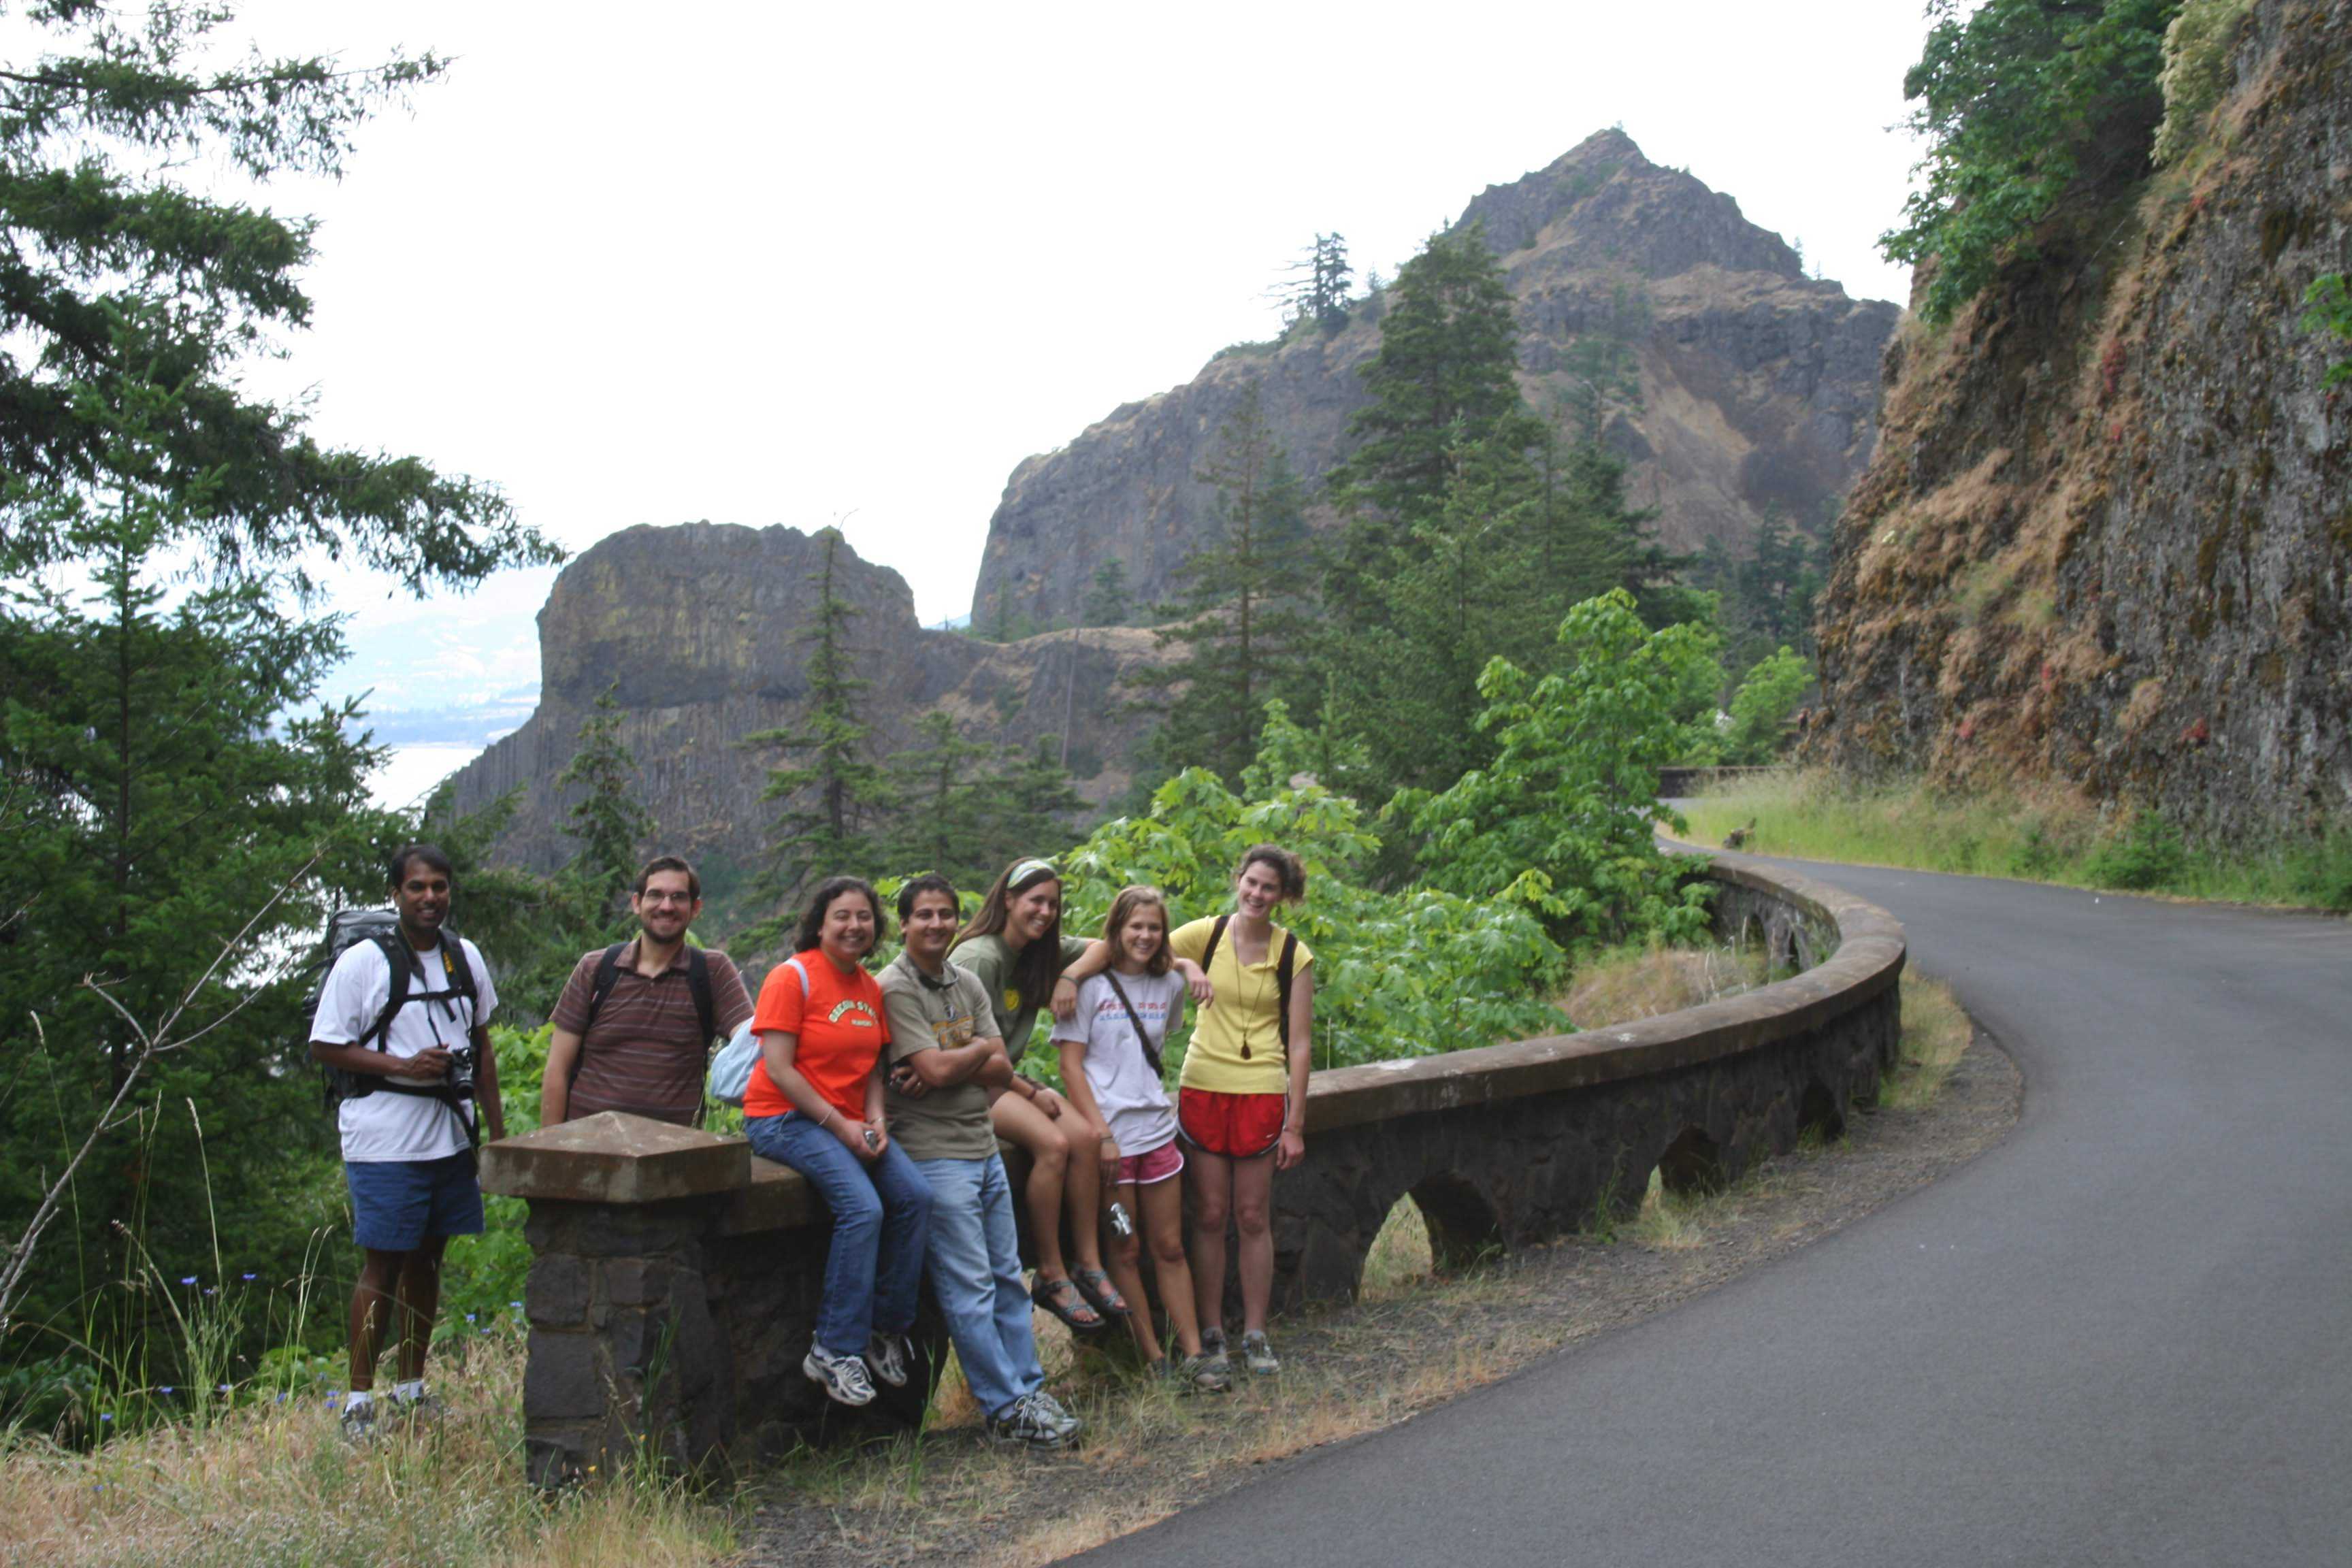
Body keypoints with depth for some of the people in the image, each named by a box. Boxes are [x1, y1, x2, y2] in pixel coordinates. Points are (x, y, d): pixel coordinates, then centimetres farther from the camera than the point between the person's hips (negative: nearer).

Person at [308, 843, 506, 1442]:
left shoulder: (467, 959, 10)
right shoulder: (363, 963, -8)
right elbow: (325, 1046, -8)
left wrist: (497, 1130, 16)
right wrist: (404, 1066, -18)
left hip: (452, 1138, 6)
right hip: (385, 1141, -5)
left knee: (427, 1260, 12)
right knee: (383, 1264, -3)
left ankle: (412, 1388, 23)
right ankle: (359, 1402, 5)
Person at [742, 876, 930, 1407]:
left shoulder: (870, 988, 14)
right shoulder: (793, 977, -9)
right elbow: (779, 1069, -14)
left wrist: (875, 1119, -3)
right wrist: (838, 1124, -17)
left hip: (849, 1121, 7)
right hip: (784, 1119, -7)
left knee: (916, 1195, -15)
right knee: (863, 1208, -27)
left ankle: (886, 1328, 0)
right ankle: (835, 1350, -17)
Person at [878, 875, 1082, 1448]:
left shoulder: (968, 984, 12)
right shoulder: (895, 988, -10)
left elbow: (1002, 1071, 4)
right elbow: (936, 1068, -19)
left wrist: (948, 1065, -13)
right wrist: (981, 1049, -1)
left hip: (983, 1146, 7)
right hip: (934, 1154, -7)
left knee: (1007, 1277, 11)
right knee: (970, 1287, -3)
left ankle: (1028, 1388, 19)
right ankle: (1006, 1409, 3)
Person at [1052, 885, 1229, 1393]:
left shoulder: (1170, 986, 8)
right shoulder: (1091, 985, -5)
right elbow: (1071, 1065, -8)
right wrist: (1101, 1133, -14)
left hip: (1157, 1129, 4)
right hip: (1109, 1134, -4)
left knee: (1170, 1247, 8)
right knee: (1124, 1250, 4)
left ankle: (1192, 1355, 13)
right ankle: (1155, 1360, 11)